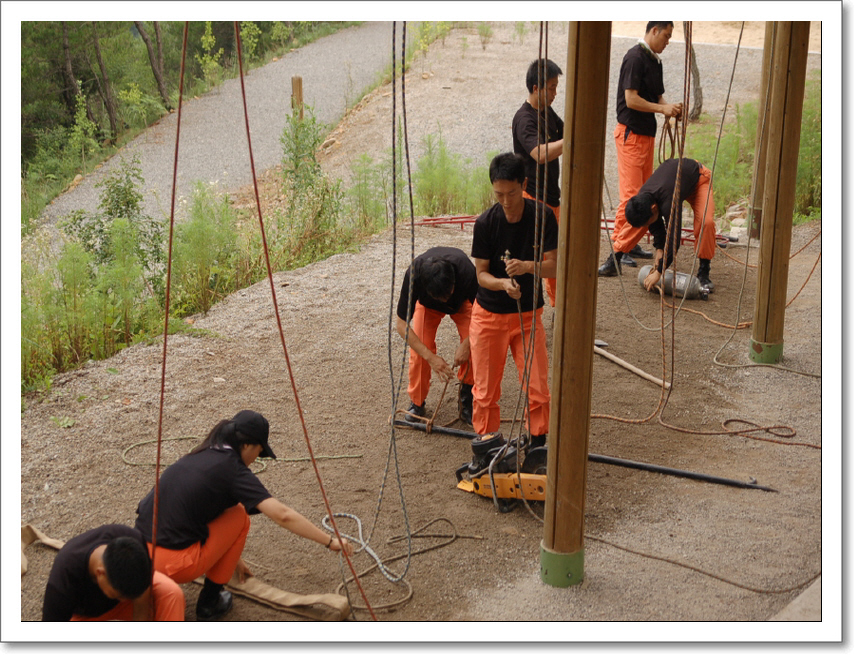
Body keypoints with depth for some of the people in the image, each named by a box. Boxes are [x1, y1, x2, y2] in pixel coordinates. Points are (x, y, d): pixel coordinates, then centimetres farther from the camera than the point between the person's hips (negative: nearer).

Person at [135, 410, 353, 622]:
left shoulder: (200, 457, 15)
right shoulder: (233, 470, -7)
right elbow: (283, 515, -15)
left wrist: (231, 557, 40)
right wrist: (330, 541, -7)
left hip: (141, 553, 7)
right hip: (173, 564, -7)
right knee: (239, 516, 11)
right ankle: (210, 602, 16)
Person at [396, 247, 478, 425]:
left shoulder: (467, 272, -43)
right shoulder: (414, 275, -41)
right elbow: (402, 325, -31)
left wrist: (466, 345, -31)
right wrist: (431, 357, -36)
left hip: (462, 302, 0)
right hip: (427, 304, 0)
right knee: (419, 351, -18)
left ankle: (466, 402, -2)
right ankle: (417, 403, 3)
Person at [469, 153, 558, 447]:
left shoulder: (542, 217, -12)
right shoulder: (485, 223, -14)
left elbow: (554, 267, -12)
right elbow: (481, 274, -10)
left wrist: (527, 266, -32)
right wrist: (502, 283, -32)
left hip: (528, 315, 0)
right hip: (489, 315, 0)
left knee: (538, 390, 0)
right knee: (486, 391, 7)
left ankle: (538, 445, 18)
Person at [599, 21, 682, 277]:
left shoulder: (655, 61, 15)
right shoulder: (635, 57, -13)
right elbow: (631, 99, -19)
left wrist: (669, 109, 1)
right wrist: (663, 108, -16)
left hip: (647, 134, 9)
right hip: (631, 133, -9)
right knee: (631, 195, -13)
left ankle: (629, 245, 22)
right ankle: (617, 251, -12)